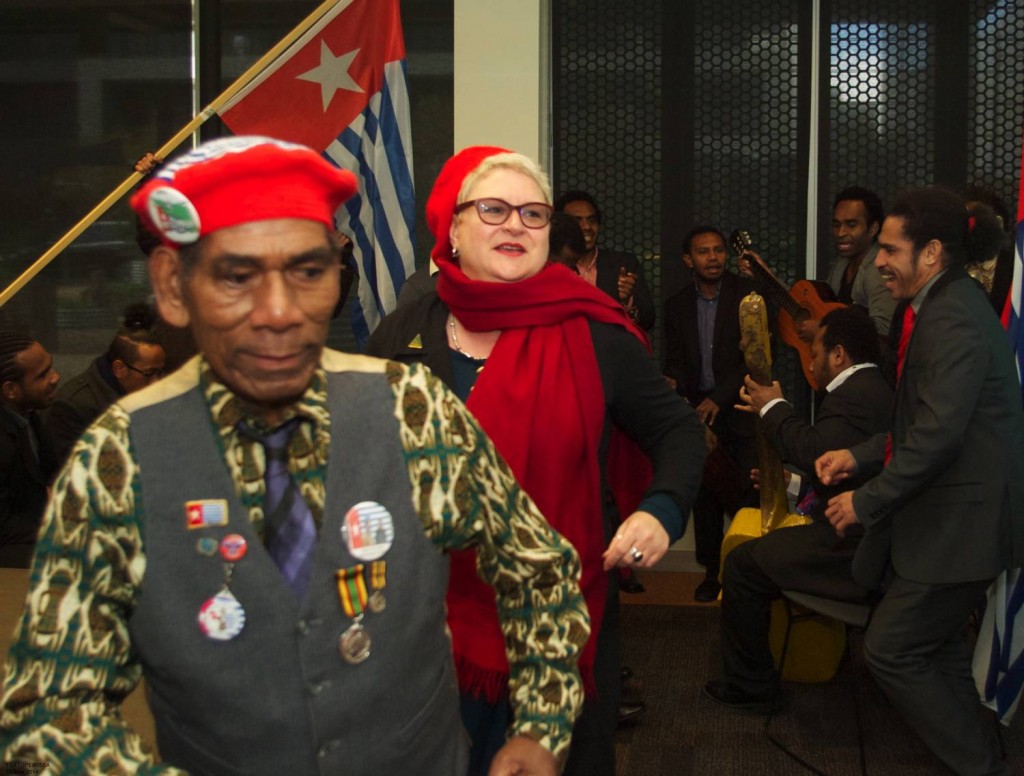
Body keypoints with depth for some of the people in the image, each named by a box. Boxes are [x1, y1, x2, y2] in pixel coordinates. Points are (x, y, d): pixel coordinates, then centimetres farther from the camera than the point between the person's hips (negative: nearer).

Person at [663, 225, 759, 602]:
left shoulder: (749, 294, -1)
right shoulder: (677, 304, 10)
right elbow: (675, 360, 11)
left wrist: (720, 398, -13)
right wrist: (672, 383, -13)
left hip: (741, 406, -3)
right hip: (698, 410, 3)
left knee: (750, 494, -12)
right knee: (705, 496, 5)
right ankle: (712, 571, 15)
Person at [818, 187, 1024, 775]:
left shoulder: (953, 320, -21)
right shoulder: (943, 307, 12)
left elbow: (938, 434, -27)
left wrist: (866, 504, -18)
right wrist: (861, 456, 8)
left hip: (962, 523, -10)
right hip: (957, 517, 10)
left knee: (892, 651, -3)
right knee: (939, 649, 19)